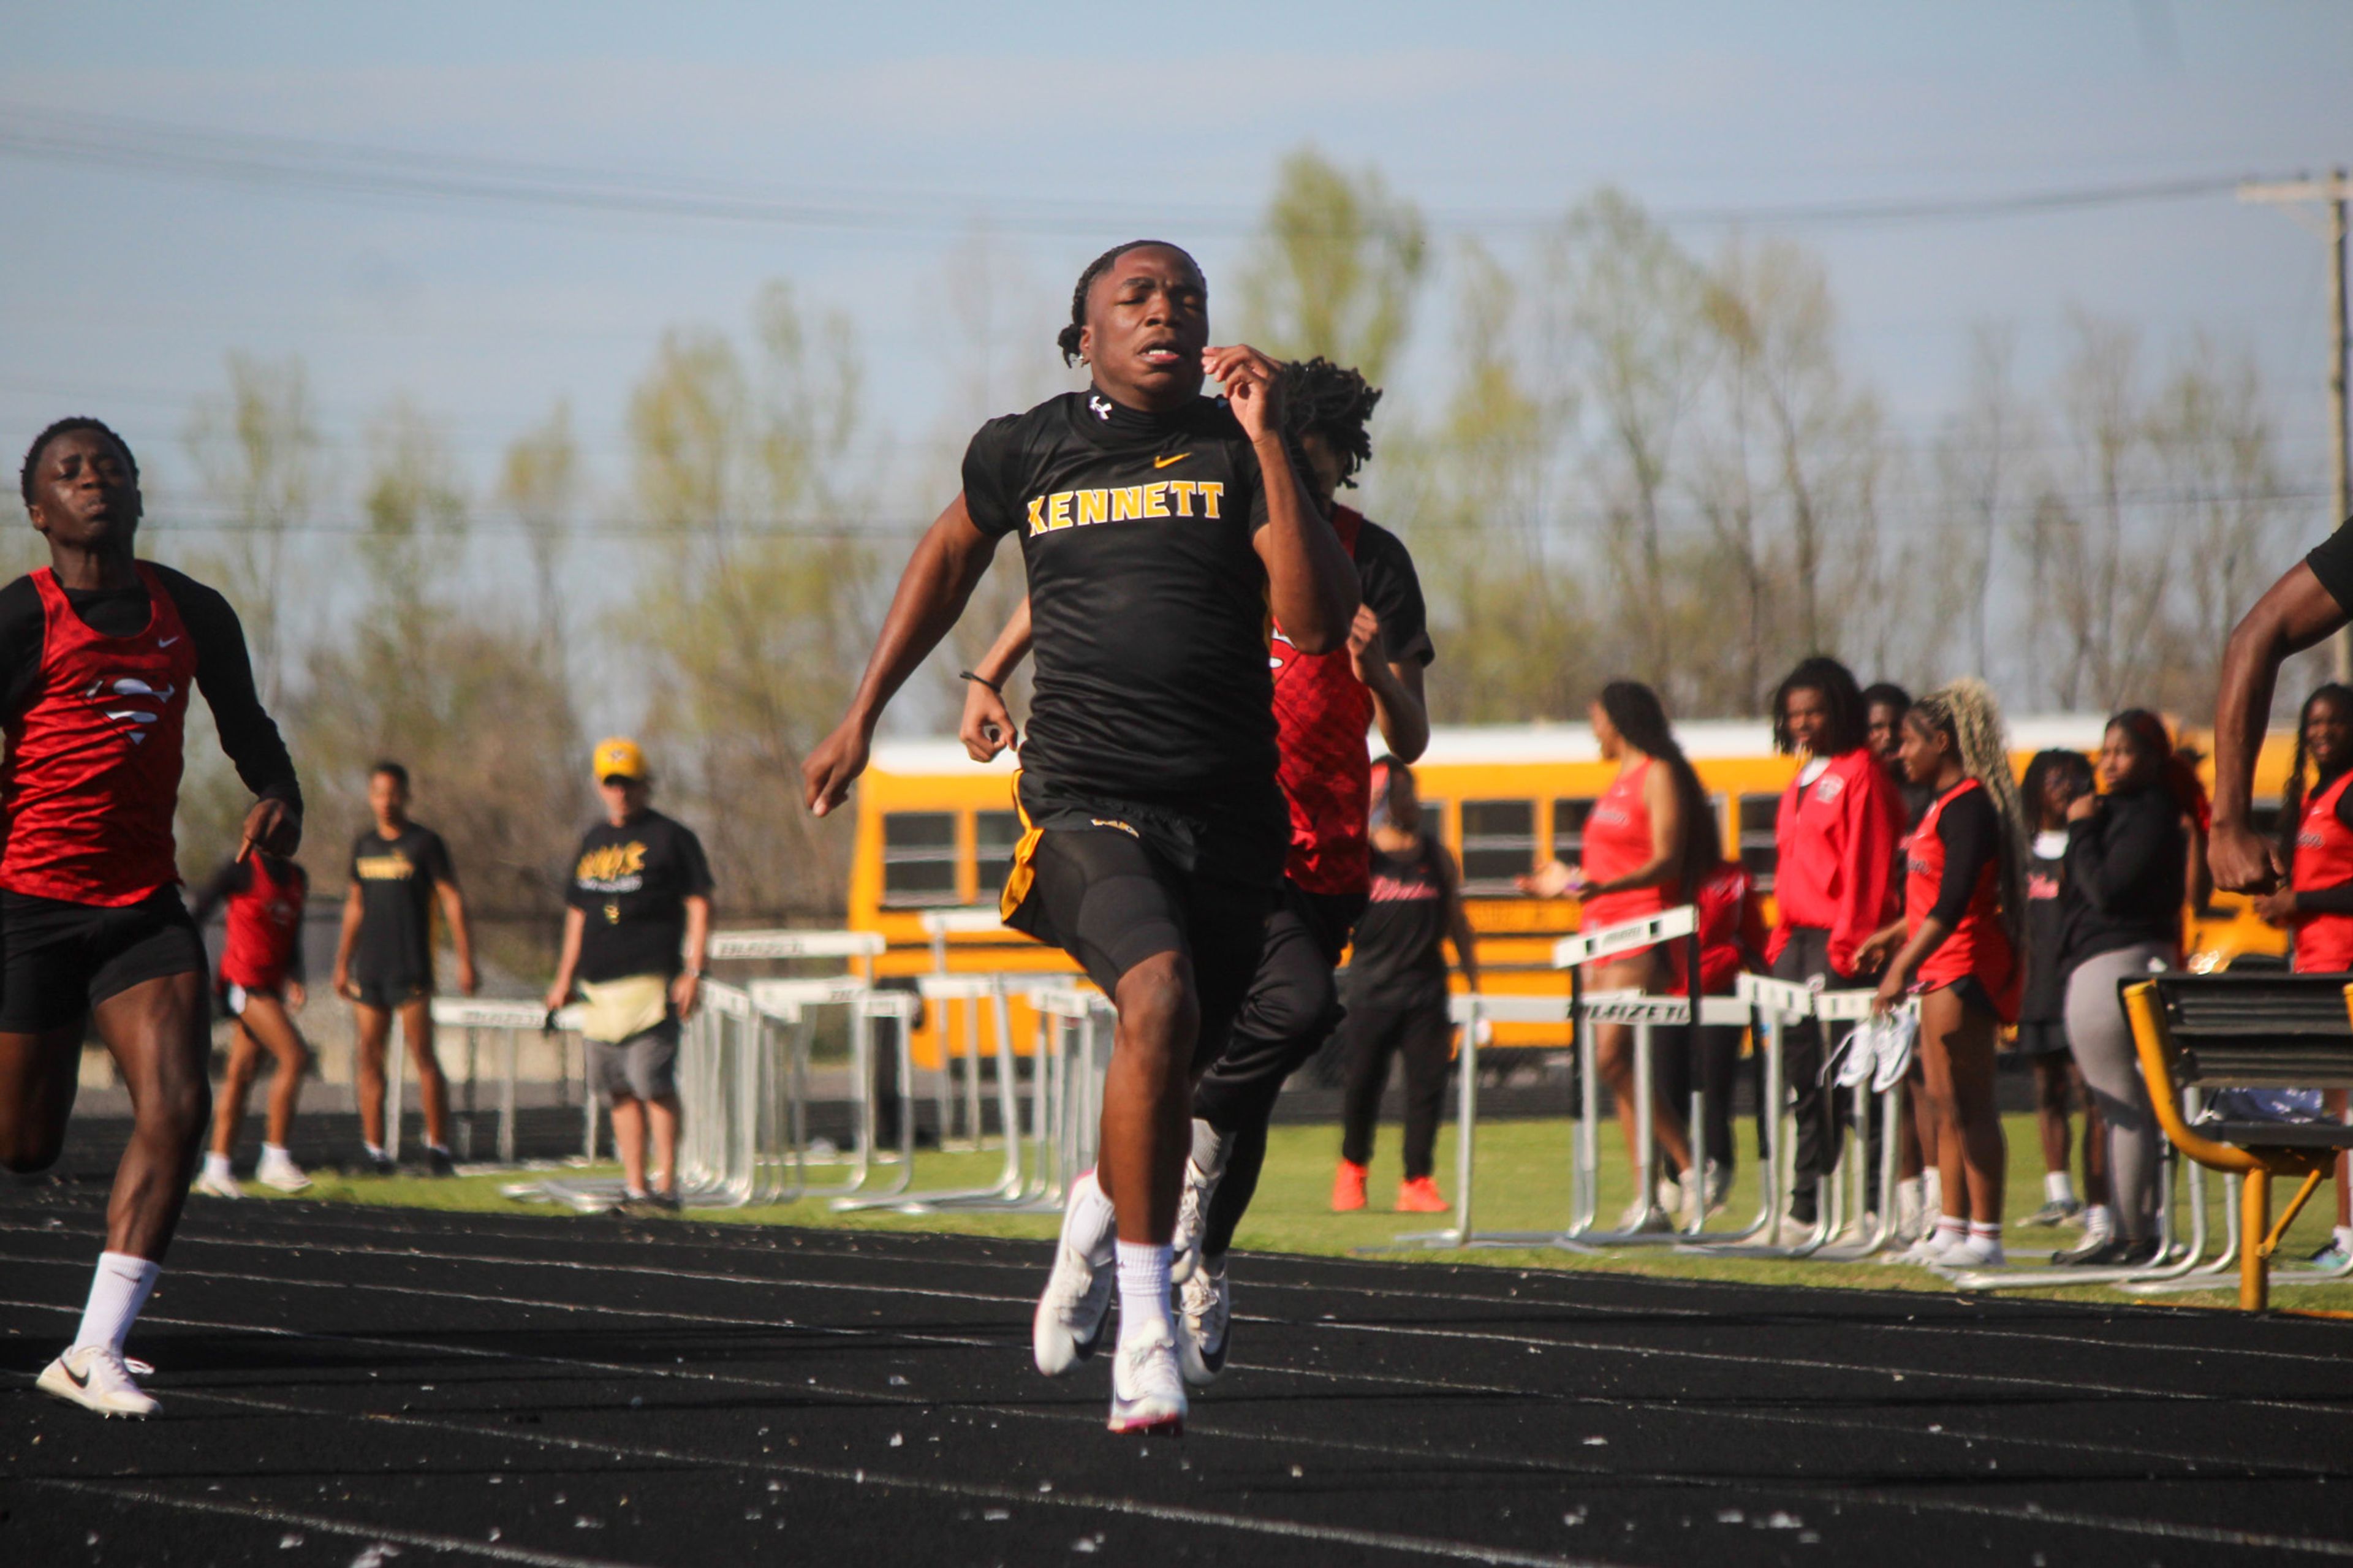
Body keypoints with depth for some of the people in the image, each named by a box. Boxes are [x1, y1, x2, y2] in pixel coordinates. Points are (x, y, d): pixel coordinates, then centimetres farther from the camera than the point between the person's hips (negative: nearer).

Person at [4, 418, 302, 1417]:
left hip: (145, 904, 4)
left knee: (177, 1108, -14)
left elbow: (245, 724, 22)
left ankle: (95, 1353, -10)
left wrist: (279, 796, 2)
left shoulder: (193, 614, 8)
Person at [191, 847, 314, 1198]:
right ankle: (275, 1160, -14)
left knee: (242, 1074, 5)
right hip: (244, 982, -7)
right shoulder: (244, 870, -7)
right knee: (295, 1057, -17)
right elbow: (199, 913, -4)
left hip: (271, 985, 7)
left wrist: (294, 978, 8)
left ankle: (216, 1169, 6)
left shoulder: (297, 878, 15)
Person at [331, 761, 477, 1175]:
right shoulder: (363, 844, 14)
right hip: (369, 969, 5)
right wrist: (343, 963, 21)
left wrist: (465, 959, -8)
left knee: (423, 1055, -9)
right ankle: (374, 1150, 2)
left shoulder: (425, 843, -1)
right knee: (370, 1056, 0)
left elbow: (452, 900, -2)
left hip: (411, 968, -5)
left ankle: (438, 1147, -4)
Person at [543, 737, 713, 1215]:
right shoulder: (593, 843, 20)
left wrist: (693, 973, -11)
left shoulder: (670, 837, 1)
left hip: (650, 981, -6)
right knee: (620, 1089, 5)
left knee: (654, 1085, -12)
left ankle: (666, 1187, -10)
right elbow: (578, 915, 27)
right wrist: (564, 978, 23)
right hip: (601, 987, 6)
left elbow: (698, 906, -3)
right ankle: (634, 1188, 9)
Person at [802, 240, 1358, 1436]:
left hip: (1229, 811, 2)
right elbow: (954, 550, 28)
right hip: (1086, 799, -2)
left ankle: (1096, 1218, 49)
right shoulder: (1028, 451, 7)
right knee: (1159, 1000, -29)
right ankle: (1144, 1331, -24)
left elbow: (1318, 625, -9)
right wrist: (863, 715, 30)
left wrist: (1267, 444, -13)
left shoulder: (1238, 455, 4)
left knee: (1172, 1069, 12)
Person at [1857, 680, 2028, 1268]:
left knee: (1969, 1105, -9)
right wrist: (1897, 934, 34)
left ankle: (1984, 1236, -9)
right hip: (1943, 972, 10)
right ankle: (1952, 1226, 17)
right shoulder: (1946, 804, 15)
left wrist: (1904, 967, -26)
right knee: (1944, 1104, 12)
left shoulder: (1968, 807, -16)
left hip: (1964, 970, -10)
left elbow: (1953, 904, -23)